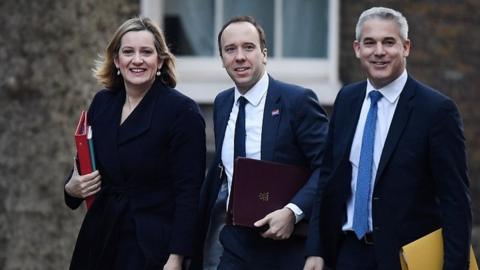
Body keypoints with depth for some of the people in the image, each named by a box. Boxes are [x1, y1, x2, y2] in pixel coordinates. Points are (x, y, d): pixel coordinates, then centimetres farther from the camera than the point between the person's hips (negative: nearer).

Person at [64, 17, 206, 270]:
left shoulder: (183, 111, -10)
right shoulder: (102, 103, 6)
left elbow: (188, 192, -12)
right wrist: (72, 188, -5)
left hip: (152, 247, -5)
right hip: (100, 240, 5)